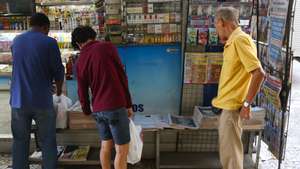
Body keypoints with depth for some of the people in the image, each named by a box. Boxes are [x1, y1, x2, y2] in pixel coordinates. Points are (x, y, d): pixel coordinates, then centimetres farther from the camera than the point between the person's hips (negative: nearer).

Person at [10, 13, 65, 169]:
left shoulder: (16, 41, 9)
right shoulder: (49, 42, -7)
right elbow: (58, 71, -3)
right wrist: (59, 88, 19)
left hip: (19, 101, 4)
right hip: (42, 101, -4)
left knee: (20, 141, 13)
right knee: (48, 143, 7)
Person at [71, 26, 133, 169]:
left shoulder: (80, 61, 9)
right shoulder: (107, 47, -4)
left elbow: (82, 91, 14)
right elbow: (122, 76, -6)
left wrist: (87, 112, 30)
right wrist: (128, 104, 0)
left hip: (98, 109, 6)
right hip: (115, 106, -5)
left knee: (106, 145, 18)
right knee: (122, 149, 1)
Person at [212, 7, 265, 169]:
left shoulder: (239, 40, -18)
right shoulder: (232, 41, 12)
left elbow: (259, 73, -24)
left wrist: (246, 103, -20)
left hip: (233, 106, -10)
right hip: (228, 104, 10)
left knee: (230, 151, -1)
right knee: (228, 148, 19)